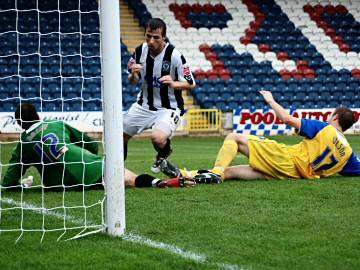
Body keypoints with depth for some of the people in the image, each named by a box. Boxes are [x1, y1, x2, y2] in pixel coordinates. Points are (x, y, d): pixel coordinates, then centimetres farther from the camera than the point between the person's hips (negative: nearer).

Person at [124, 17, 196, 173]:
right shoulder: (140, 51, -5)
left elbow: (191, 84, -12)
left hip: (168, 108, -5)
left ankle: (163, 154, 7)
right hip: (144, 106, 5)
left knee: (158, 138, -30)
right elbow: (133, 81, 6)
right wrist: (133, 75, -17)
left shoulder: (174, 55, -19)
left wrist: (173, 84, -32)